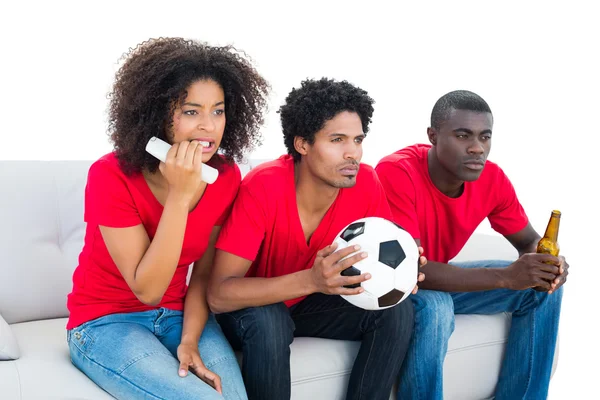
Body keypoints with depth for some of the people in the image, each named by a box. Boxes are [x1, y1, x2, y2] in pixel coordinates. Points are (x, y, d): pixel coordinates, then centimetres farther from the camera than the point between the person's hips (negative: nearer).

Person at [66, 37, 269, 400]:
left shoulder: (226, 176, -8)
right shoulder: (111, 176, -20)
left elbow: (203, 274, 1)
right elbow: (147, 289, -23)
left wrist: (189, 341, -15)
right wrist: (179, 194, -30)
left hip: (180, 315, 4)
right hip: (106, 322, -3)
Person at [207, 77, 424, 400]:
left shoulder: (365, 184, -18)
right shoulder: (263, 188, -30)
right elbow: (219, 294, -33)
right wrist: (310, 280, -46)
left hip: (311, 302, 4)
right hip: (253, 305, -4)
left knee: (398, 310, -15)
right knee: (268, 323, -35)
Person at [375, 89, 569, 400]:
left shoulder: (492, 179, -11)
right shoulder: (396, 173, -30)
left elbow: (529, 240, 3)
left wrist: (544, 263, -24)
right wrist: (506, 276, -41)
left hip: (440, 278, 7)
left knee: (542, 287, -5)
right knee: (435, 308, -37)